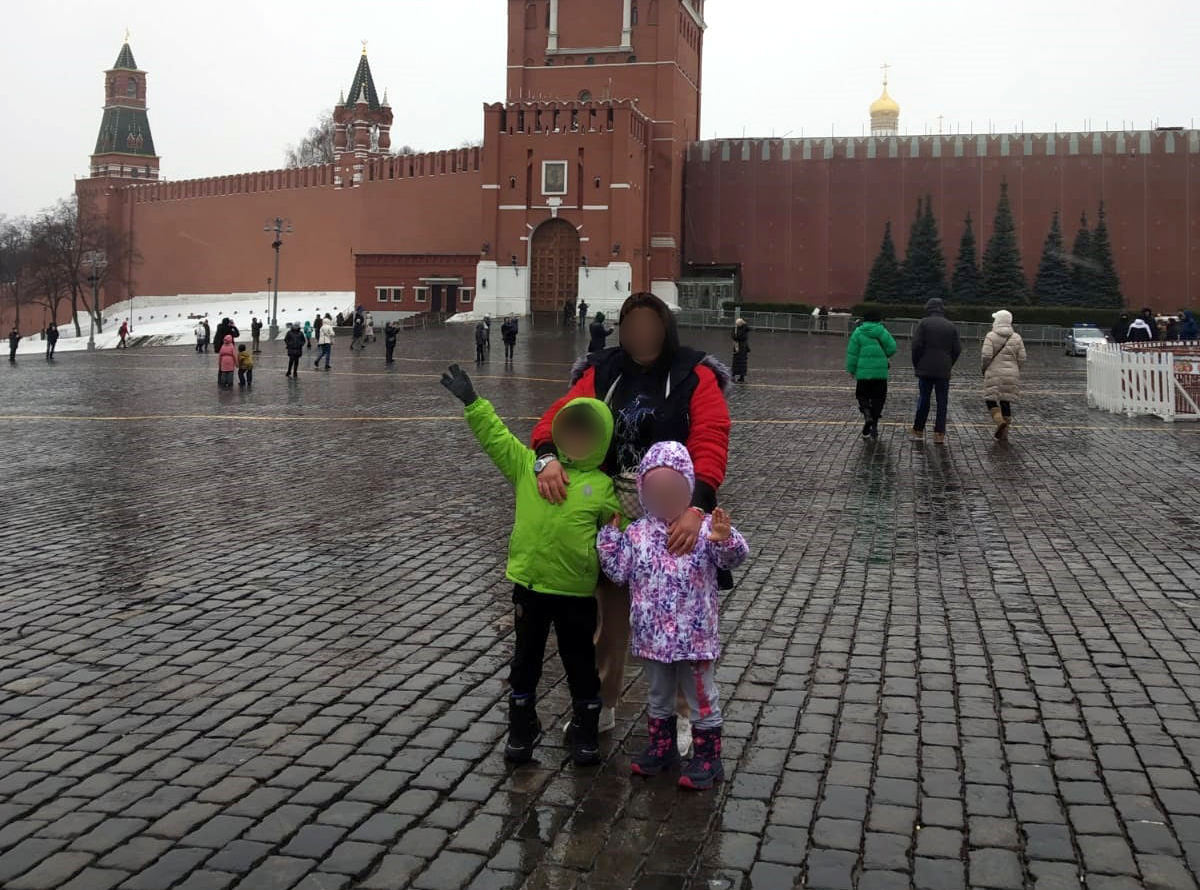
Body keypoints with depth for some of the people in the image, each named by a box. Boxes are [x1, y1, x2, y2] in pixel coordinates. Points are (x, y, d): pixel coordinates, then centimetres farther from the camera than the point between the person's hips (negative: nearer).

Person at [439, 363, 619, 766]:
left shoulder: (603, 487, -3)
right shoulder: (529, 465, 3)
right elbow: (497, 437, 3)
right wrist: (472, 402, -2)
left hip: (576, 592, -2)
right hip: (529, 585, 2)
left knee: (581, 665, 11)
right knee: (525, 661, 14)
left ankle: (585, 734, 27)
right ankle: (522, 730, 30)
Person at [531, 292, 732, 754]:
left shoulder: (695, 375, -8)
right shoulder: (601, 372, 3)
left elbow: (710, 442, -19)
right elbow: (562, 414, -7)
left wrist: (698, 507, -34)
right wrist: (548, 455, -29)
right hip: (612, 518, 3)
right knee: (608, 615, 16)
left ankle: (678, 716, 29)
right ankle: (602, 706, 35)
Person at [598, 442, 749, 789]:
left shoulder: (704, 527, -11)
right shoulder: (638, 533, -1)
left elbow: (733, 559, -19)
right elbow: (617, 572, 0)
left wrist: (725, 539, -39)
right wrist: (610, 535, -6)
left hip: (694, 636, -4)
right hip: (652, 636, 4)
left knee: (701, 698, 9)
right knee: (658, 696, 22)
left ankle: (708, 759, 22)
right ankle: (661, 747, 39)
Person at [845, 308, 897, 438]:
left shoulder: (858, 332, -1)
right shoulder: (882, 331, -1)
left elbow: (852, 352, -3)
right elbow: (892, 348, -7)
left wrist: (851, 369, 5)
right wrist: (882, 356, 13)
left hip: (863, 371, 0)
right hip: (880, 371, 0)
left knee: (862, 396, 13)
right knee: (878, 398, 10)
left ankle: (867, 414, -16)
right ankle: (874, 425, 8)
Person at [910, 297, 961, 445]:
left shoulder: (923, 323, -4)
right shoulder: (951, 326, 6)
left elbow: (917, 345, -10)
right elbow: (957, 349, 5)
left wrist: (916, 364, 1)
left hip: (925, 369, -2)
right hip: (944, 371, 2)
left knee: (923, 400, 7)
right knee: (942, 402, 4)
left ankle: (918, 430, 13)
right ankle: (939, 434, 0)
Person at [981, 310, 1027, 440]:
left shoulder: (991, 336, -7)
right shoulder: (1017, 338, 5)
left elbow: (986, 355, -15)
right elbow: (1021, 358, 1)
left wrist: (984, 368, 2)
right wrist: (1014, 370, 16)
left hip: (994, 373, -4)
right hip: (1011, 375, 4)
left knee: (990, 399, 6)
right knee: (1006, 401, 11)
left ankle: (999, 420, -19)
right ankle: (1004, 432, 11)